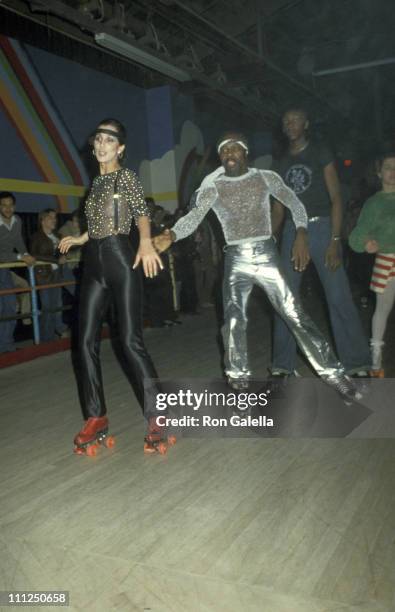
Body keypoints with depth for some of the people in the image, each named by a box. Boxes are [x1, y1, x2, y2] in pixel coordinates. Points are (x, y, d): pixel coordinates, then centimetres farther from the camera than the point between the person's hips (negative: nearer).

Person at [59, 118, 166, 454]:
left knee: (131, 341, -12)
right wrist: (80, 238, 36)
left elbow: (142, 213, -12)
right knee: (86, 341, 1)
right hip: (93, 264, 7)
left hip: (121, 260, -7)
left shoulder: (127, 176, 0)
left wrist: (146, 241, -30)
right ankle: (96, 417, 10)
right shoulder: (97, 182, 19)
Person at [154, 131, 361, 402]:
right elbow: (195, 215, -15)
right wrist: (171, 235, -34)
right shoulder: (213, 187, 0)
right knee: (234, 323, -4)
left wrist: (301, 234, -12)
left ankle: (334, 374, 10)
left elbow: (294, 202, 5)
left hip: (267, 255, 0)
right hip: (236, 260, 1)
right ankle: (239, 382, 12)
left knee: (297, 316, -1)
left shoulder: (266, 177, 4)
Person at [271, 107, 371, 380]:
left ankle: (357, 363, 1)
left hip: (321, 227, -4)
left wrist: (335, 240, -15)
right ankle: (283, 365, 10)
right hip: (292, 231, 5)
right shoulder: (282, 164, 16)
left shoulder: (321, 153, 3)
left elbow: (335, 197, -5)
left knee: (339, 297, -7)